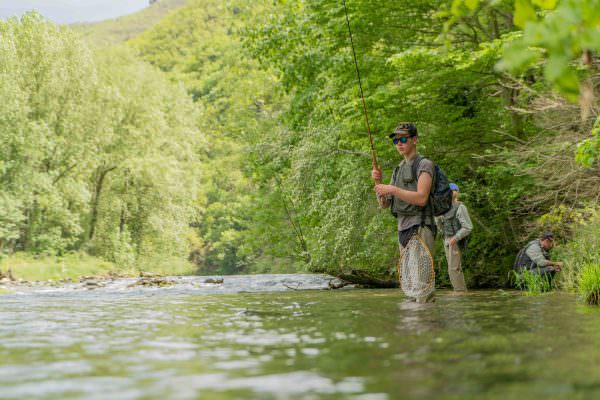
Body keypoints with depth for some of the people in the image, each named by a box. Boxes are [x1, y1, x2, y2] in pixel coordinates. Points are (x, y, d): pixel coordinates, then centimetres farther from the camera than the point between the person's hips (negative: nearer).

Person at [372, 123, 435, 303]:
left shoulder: (424, 165, -4)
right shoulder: (398, 170, 20)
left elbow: (421, 198, -17)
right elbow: (384, 204, 15)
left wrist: (392, 189, -21)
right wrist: (378, 181, -1)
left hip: (420, 229, -8)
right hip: (402, 230, 8)